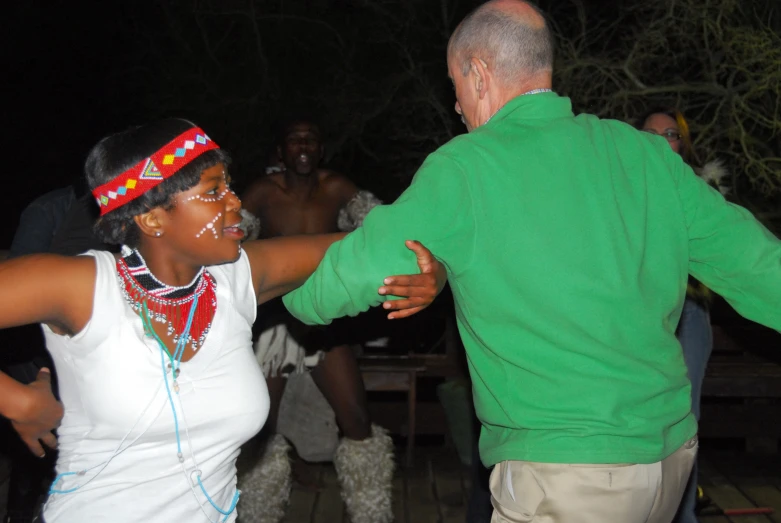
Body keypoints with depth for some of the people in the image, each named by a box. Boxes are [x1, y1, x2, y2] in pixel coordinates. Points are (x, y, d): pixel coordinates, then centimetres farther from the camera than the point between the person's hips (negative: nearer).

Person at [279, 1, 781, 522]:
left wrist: (286, 291, 13)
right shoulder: (646, 153, 3)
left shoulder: (463, 169, -11)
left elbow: (356, 271, -8)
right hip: (672, 449, 7)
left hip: (566, 465, -6)